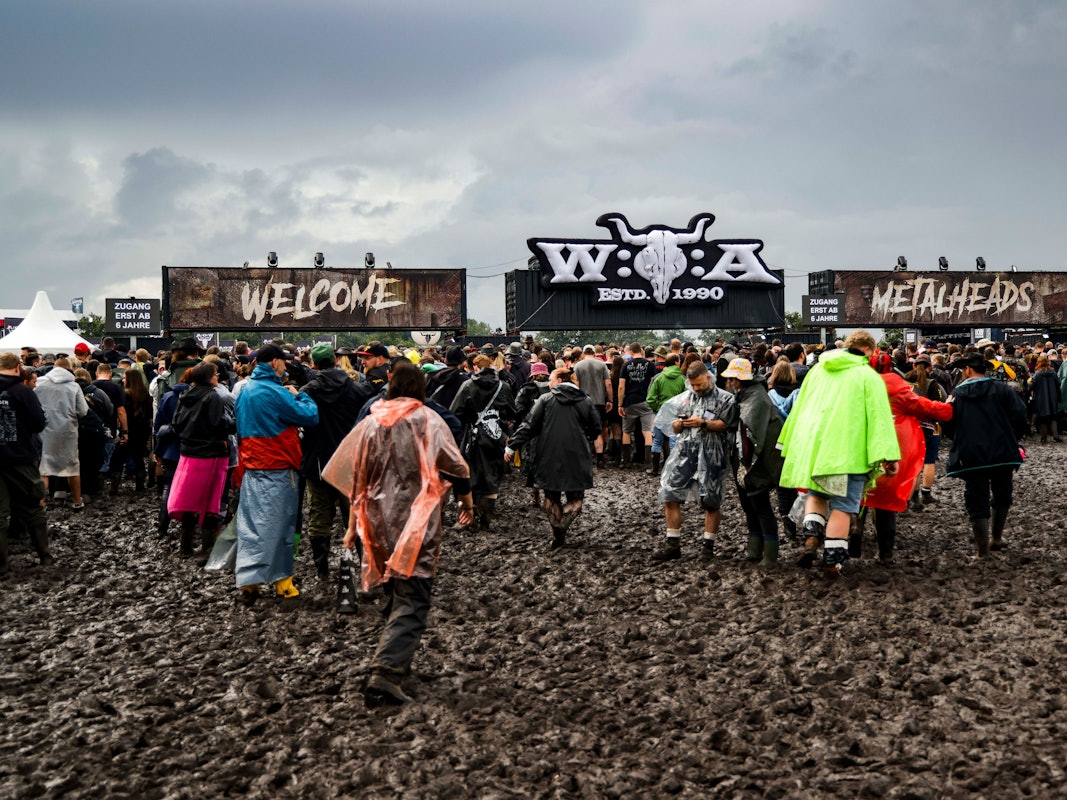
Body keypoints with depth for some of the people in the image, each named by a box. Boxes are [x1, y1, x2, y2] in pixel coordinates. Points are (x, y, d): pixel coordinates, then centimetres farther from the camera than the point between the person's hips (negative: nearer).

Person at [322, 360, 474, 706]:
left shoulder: (370, 423, 9)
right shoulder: (429, 420, -1)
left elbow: (356, 479, 12)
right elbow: (457, 467, 1)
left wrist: (354, 525, 20)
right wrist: (467, 501, 18)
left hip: (379, 522, 5)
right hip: (418, 522, -5)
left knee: (394, 593, 22)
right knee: (411, 601, -9)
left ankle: (395, 658, 29)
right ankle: (385, 673, -24)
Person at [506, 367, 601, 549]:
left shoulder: (545, 399, -1)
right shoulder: (586, 401, 5)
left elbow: (529, 425, -4)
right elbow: (596, 428, 9)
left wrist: (511, 446, 1)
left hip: (550, 457, -1)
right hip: (576, 457, 1)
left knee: (552, 496, 15)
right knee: (575, 497, 8)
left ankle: (557, 534, 9)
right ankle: (561, 526, -19)